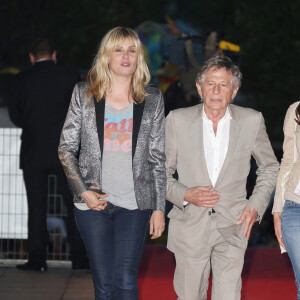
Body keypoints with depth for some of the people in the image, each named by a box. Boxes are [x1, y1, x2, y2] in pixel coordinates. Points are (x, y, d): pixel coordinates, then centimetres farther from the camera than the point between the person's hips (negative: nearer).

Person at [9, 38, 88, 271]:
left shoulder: (21, 80, 1)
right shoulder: (70, 77, -2)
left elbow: (15, 116, 5)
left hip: (33, 152, 1)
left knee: (36, 207, 5)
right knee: (74, 205, 6)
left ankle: (37, 259, 3)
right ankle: (79, 258, 5)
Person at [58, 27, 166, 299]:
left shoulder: (152, 100, 5)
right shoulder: (84, 94, 3)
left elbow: (158, 158, 6)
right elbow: (66, 149, 5)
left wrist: (159, 208, 2)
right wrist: (84, 192, -6)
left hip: (134, 205, 0)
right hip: (93, 205, 0)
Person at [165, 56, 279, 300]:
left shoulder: (252, 121, 0)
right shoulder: (178, 120, -2)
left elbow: (270, 167, 14)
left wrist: (256, 205, 0)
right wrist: (185, 195, -13)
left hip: (232, 229, -1)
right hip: (190, 227, 1)